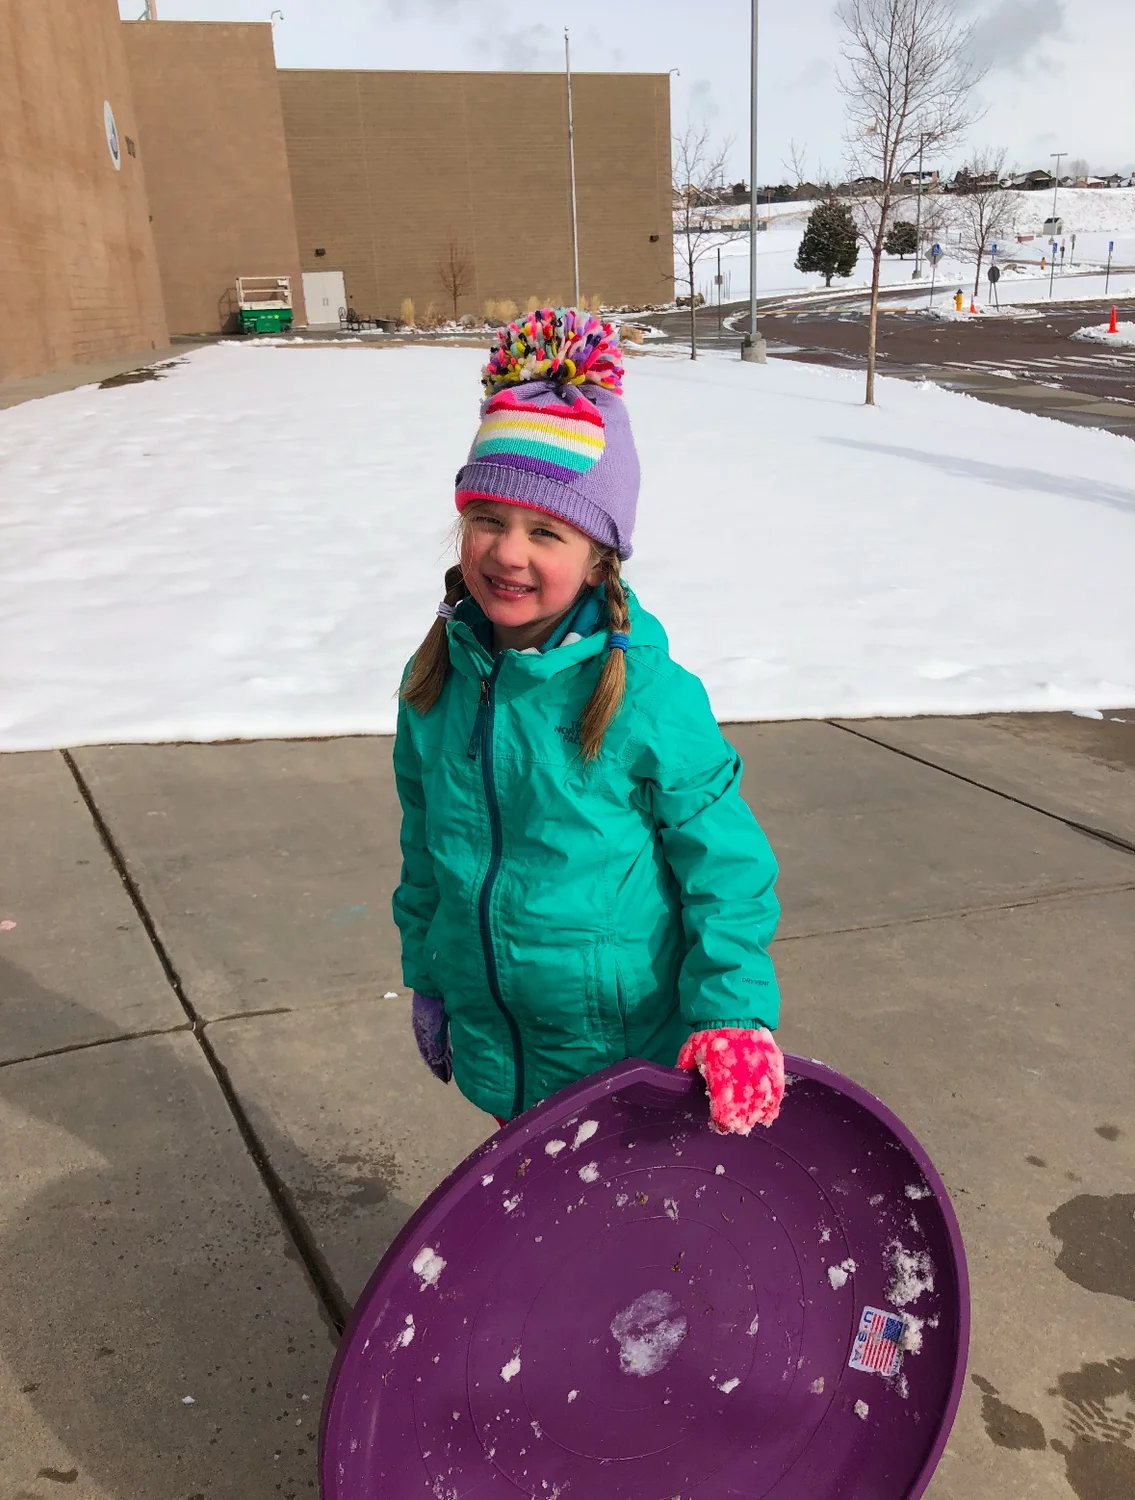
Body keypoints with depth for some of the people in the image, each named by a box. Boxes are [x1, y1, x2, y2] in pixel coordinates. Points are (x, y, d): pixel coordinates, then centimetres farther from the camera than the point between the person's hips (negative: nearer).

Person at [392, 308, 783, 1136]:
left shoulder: (649, 696, -23)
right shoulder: (435, 680, -7)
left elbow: (728, 866, -13)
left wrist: (734, 1014, -18)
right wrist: (428, 977, 14)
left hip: (630, 1050, -4)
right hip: (495, 1043, 5)